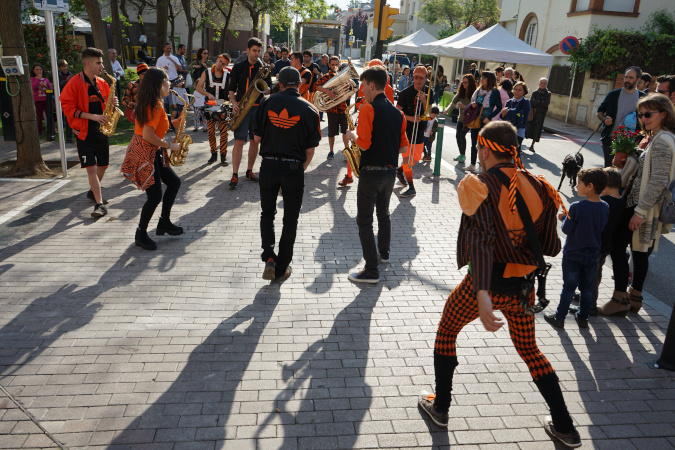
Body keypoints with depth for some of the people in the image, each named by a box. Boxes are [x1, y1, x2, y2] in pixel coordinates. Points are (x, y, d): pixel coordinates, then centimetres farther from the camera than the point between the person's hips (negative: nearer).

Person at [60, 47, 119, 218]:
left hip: (101, 131, 6)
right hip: (84, 132, -6)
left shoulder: (102, 83, 8)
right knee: (91, 168, -9)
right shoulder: (74, 83, -10)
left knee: (103, 165, 14)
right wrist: (92, 116, -23)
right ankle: (100, 204, -7)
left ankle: (93, 192, 38)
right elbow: (68, 108, -13)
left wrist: (112, 103, -5)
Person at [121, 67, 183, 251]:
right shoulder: (156, 105, -19)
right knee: (155, 196, -5)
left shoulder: (148, 103, 11)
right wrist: (169, 145, -14)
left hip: (151, 153, 10)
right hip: (145, 155, -10)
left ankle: (164, 222, 24)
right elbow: (147, 135, -25)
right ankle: (141, 235, 11)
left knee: (174, 182, 14)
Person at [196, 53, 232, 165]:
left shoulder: (228, 75, 4)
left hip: (223, 107, -1)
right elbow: (198, 87, 4)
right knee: (210, 131, 4)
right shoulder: (206, 73, 5)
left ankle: (223, 156, 3)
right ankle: (213, 154, 16)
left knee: (224, 132, -6)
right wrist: (208, 94, -13)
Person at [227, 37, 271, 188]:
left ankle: (249, 171, 20)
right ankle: (235, 175, -9)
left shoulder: (264, 68, 9)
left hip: (258, 107, 2)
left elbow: (270, 89, 10)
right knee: (239, 141, -10)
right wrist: (234, 102, -9)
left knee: (255, 141, 6)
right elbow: (231, 88, 8)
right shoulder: (238, 67, 6)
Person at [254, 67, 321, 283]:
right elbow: (310, 150, -4)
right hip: (293, 168, -1)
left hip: (268, 166, 1)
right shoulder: (309, 110, -4)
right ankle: (281, 269, 20)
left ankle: (269, 258, 2)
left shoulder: (267, 103, -1)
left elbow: (257, 138, 4)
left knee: (267, 214, 20)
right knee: (290, 220, 12)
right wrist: (300, 169, 11)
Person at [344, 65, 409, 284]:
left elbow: (364, 143, -20)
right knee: (384, 213, 25)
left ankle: (371, 270, -3)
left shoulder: (368, 109, -14)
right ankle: (384, 252, 44)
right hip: (390, 171, 7)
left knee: (364, 220, -1)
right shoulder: (397, 112, 8)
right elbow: (403, 147, 9)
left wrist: (352, 135, -1)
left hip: (371, 172, -7)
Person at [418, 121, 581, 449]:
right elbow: (551, 247, 1)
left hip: (486, 283, -4)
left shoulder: (480, 185, -14)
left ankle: (440, 408, 31)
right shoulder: (537, 186, 0)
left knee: (445, 334, 22)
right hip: (523, 286, 5)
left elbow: (481, 239, -29)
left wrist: (481, 293, -39)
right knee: (529, 349, 26)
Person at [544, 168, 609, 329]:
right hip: (593, 254, 4)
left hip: (573, 254, -4)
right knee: (587, 286, 15)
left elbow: (567, 230, -16)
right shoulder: (605, 207, -4)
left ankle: (559, 318, 16)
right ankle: (583, 317, 26)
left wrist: (563, 218, 2)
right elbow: (602, 229, 8)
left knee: (569, 287, 5)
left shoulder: (576, 207, -22)